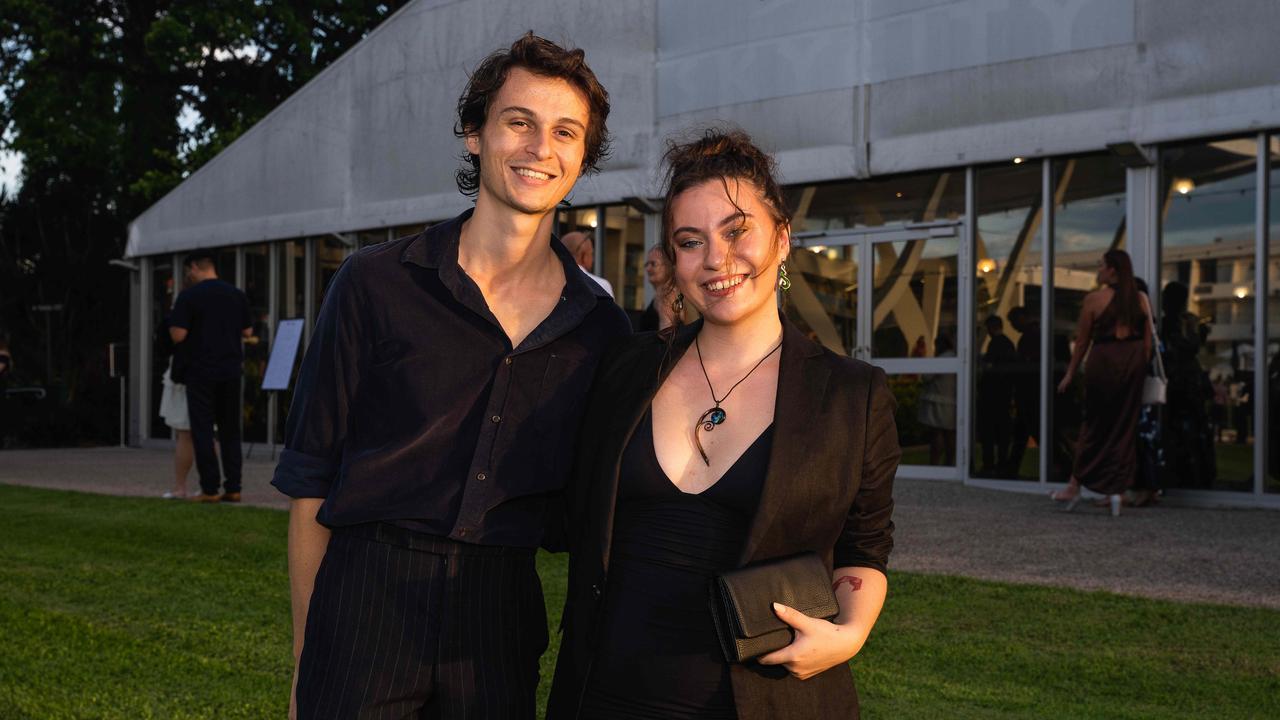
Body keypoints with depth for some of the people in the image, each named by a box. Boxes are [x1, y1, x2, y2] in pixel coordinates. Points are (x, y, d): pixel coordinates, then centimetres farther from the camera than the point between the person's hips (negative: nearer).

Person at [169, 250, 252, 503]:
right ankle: (233, 488, 8)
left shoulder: (189, 296, -8)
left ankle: (210, 489, 0)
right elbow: (247, 331, 12)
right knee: (230, 430, 10)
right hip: (231, 371, 4)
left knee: (202, 430, 2)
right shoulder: (237, 295, 7)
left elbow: (178, 335, -13)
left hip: (201, 371, -4)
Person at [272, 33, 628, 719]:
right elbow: (311, 477, -1)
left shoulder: (601, 327, 5)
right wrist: (304, 658, -2)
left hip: (502, 612, 2)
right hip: (367, 600, -2)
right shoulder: (376, 283, -2)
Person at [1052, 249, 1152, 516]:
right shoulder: (1141, 300, 5)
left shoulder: (1094, 299, -5)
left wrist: (1070, 374, 7)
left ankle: (1075, 487, 13)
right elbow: (1148, 342, 5)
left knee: (1094, 424, 7)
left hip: (1103, 361, -3)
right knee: (1125, 426, 7)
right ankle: (1117, 490, 7)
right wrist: (1140, 369, 14)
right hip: (1133, 363, 3)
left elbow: (1082, 341, -1)